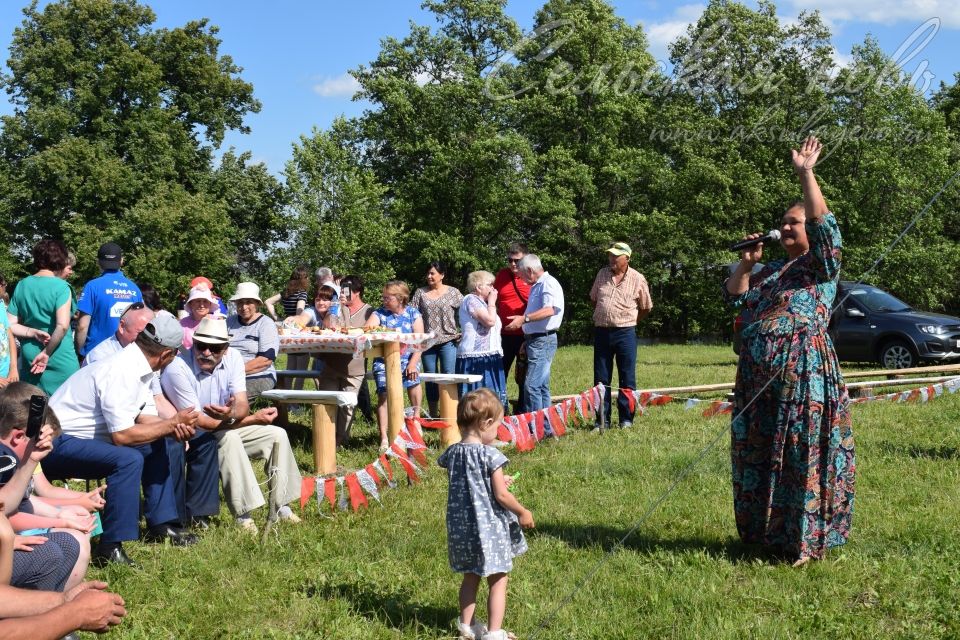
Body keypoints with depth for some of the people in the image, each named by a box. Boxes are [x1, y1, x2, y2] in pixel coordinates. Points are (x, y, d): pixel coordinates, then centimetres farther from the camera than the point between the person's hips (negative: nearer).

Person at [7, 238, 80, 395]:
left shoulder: (21, 286, 5)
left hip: (29, 360, 5)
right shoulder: (60, 287, -12)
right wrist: (46, 353, -14)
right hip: (60, 360, -5)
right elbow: (62, 326, -22)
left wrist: (34, 333, -6)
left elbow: (10, 325, 3)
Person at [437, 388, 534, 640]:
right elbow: (501, 496, -17)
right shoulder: (490, 455, -18)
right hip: (490, 527, -6)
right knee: (498, 581, 7)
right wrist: (523, 513, -1)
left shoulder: (452, 453, -1)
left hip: (461, 527, 6)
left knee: (470, 577, 23)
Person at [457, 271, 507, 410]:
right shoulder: (471, 300, -8)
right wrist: (492, 302, -7)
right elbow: (489, 321, -19)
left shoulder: (481, 302, 23)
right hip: (475, 357, -10)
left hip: (488, 357, 10)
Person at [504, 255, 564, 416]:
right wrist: (527, 340, 27)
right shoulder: (536, 286, 19)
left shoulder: (549, 283, -12)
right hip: (535, 339, 11)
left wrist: (524, 318, -31)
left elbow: (550, 309, -27)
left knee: (532, 385, -15)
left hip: (543, 340, -11)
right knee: (541, 386, 12)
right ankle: (545, 426, 17)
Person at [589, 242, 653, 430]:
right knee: (601, 379, 6)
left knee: (627, 378, 2)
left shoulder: (637, 279, -3)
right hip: (601, 331, 3)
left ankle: (626, 419, 9)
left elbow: (646, 308, 8)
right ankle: (602, 420, 12)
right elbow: (593, 299, 21)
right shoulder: (602, 274, 7)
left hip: (625, 333, -3)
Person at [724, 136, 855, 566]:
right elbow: (736, 296, 22)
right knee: (758, 453, 11)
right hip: (758, 375, 8)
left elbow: (823, 224, -16)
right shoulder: (772, 270, 21)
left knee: (801, 454, -4)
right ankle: (765, 531, 23)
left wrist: (805, 173, -18)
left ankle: (804, 539, 3)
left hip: (803, 371, -7)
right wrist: (746, 262, 10)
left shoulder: (821, 265, 1)